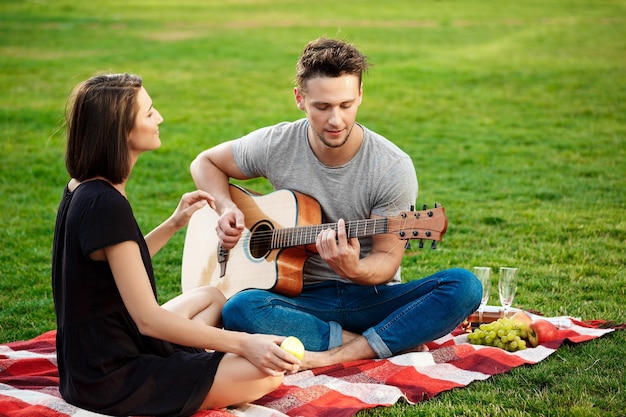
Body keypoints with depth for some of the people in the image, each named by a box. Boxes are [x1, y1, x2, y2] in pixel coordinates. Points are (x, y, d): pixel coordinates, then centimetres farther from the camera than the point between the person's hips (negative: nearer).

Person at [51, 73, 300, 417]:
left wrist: (174, 224, 11)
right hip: (112, 379, -10)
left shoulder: (82, 189, 4)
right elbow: (148, 319, -25)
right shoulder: (107, 205, -25)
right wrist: (243, 343, -22)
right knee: (268, 374, -18)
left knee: (212, 297, 30)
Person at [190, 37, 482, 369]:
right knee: (239, 310, -34)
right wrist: (226, 209, -6)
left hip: (372, 297, -1)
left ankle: (338, 355, -30)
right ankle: (394, 342, -24)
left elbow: (387, 259, -8)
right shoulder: (275, 146, -4)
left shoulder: (393, 168, -10)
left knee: (464, 286, -28)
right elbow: (205, 162, 14)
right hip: (302, 300, 1)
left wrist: (354, 270, -32)